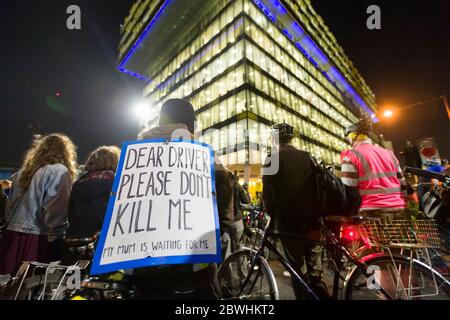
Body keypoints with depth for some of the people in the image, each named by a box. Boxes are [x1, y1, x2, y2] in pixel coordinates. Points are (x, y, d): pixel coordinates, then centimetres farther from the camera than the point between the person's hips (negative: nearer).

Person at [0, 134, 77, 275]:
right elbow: (56, 211, -15)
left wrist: (12, 226, 23)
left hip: (13, 235, 7)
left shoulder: (25, 169, 14)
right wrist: (56, 239, -10)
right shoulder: (59, 171, -9)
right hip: (36, 239, -7)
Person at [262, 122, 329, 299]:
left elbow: (268, 193, -9)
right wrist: (316, 214, 16)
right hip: (313, 221, 4)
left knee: (299, 272, 9)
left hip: (289, 222, -4)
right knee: (316, 272, 16)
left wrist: (273, 215, 7)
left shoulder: (272, 160, -5)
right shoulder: (307, 156, 7)